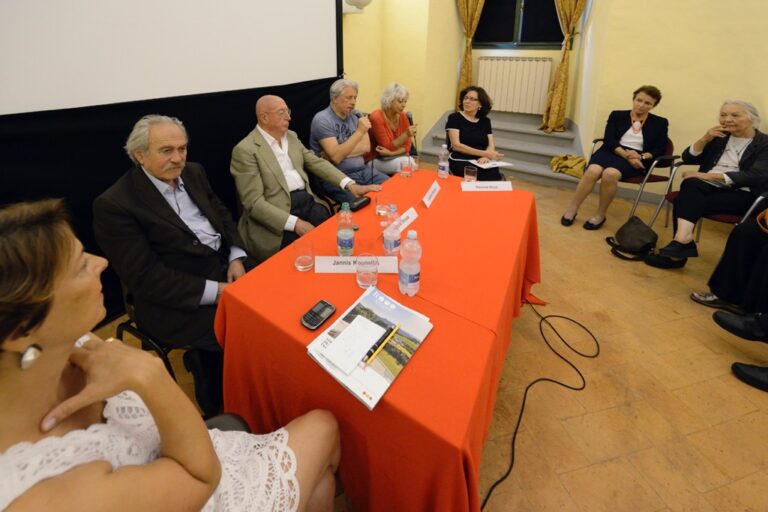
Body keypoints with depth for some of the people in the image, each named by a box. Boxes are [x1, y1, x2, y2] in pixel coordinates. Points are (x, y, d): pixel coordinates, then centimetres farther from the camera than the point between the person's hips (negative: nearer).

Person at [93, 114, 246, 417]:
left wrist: (236, 258, -3)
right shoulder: (115, 204, -14)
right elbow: (145, 277, -17)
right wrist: (214, 290, -22)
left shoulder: (193, 173, 7)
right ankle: (222, 412, 8)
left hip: (222, 267, 7)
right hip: (175, 304, -7)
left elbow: (221, 214, 16)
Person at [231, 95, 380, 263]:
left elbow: (317, 162, 12)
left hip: (308, 202, 7)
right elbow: (254, 202, -15)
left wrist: (350, 185, -4)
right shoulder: (245, 150, -9)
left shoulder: (291, 136, 14)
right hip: (278, 217, -6)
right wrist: (295, 223, -25)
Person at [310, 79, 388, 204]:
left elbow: (366, 147, 2)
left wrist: (343, 152, -12)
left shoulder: (355, 115, 10)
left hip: (363, 170, 6)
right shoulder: (322, 119, -9)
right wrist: (359, 132, -23)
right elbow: (336, 157, -20)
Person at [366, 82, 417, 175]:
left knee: (411, 162, -25)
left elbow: (407, 146, -4)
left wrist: (391, 153, -21)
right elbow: (388, 147, -19)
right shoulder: (376, 117, -17)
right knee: (404, 162, -28)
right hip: (375, 160, -5)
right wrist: (406, 134, -30)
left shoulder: (403, 116, 0)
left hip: (394, 157, 5)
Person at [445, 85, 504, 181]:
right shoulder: (454, 118, 2)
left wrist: (486, 157, -15)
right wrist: (485, 153, -12)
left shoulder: (485, 121, 15)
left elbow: (491, 146, 10)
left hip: (481, 162, 4)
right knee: (485, 177, -31)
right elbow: (456, 145, -9)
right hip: (460, 162, -4)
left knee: (494, 176, -27)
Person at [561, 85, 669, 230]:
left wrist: (641, 157, -14)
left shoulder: (660, 123, 13)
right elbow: (608, 139, 1)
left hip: (637, 160, -1)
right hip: (612, 152, 1)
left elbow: (660, 149, 6)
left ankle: (600, 215, -21)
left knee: (610, 174, -35)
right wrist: (626, 154, -15)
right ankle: (571, 208, -21)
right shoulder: (617, 115, 13)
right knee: (592, 171, -34)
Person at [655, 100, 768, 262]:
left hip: (743, 194, -4)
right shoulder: (719, 138, 17)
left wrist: (708, 176, -22)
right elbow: (688, 158, 10)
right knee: (691, 184, -34)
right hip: (712, 187, 4)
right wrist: (705, 139, -8)